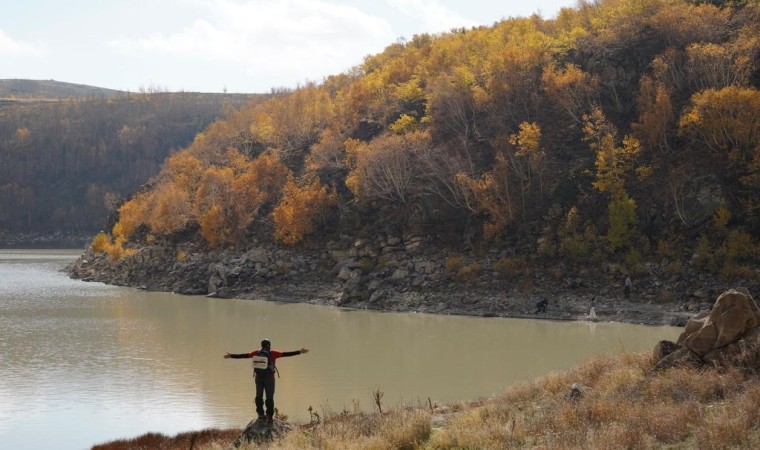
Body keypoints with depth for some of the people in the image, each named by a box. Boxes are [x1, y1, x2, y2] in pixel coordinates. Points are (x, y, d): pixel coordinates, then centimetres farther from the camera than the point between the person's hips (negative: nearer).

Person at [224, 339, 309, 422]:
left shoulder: (256, 353, 2)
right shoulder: (272, 353, -8)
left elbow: (243, 355, 8)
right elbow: (286, 354, -11)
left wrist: (231, 356, 20)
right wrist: (300, 352, -9)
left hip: (258, 377, 3)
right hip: (269, 378, -3)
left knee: (259, 396, 18)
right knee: (269, 397, 3)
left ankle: (260, 413, 16)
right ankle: (270, 416, -2)